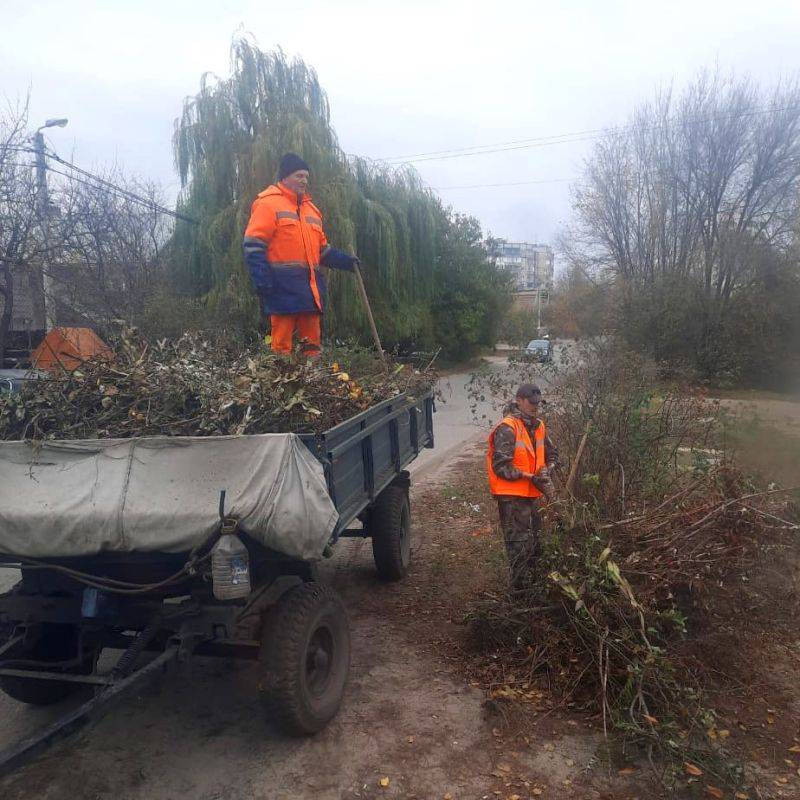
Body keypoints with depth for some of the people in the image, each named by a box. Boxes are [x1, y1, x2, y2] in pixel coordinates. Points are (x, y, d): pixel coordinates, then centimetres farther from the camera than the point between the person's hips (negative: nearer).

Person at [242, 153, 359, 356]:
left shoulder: (311, 209, 23)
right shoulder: (269, 203, -1)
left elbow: (322, 248, 28)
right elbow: (254, 245, -9)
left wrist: (345, 261, 15)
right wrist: (262, 279, -19)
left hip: (310, 286, 7)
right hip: (283, 285, -7)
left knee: (312, 342, 8)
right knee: (282, 340, -6)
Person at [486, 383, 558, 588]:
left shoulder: (538, 426, 10)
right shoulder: (506, 428, -16)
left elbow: (552, 454, 20)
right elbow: (501, 466, -21)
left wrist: (546, 470, -2)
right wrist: (531, 477, -20)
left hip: (532, 494, 9)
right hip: (512, 495, -9)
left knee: (534, 540, 18)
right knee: (519, 542, -3)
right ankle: (520, 587, 8)